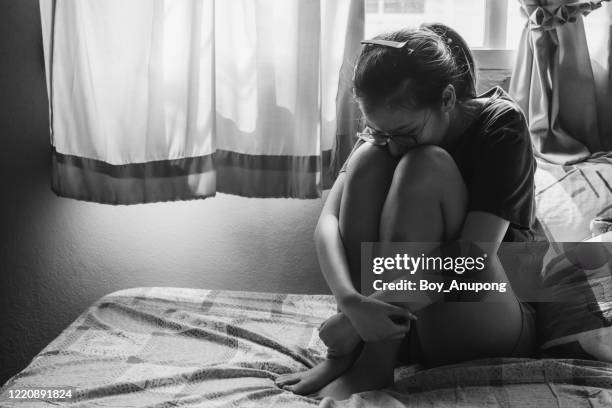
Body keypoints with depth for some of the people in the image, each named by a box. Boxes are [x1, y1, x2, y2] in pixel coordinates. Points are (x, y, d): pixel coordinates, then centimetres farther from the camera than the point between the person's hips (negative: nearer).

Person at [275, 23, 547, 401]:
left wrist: (353, 321, -32)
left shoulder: (501, 125, -19)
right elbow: (329, 220, -18)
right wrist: (351, 301, -38)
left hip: (497, 313, -4)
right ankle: (344, 354, -22)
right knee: (367, 161, -20)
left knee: (422, 167, -28)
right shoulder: (389, 129, -5)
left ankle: (375, 360, -25)